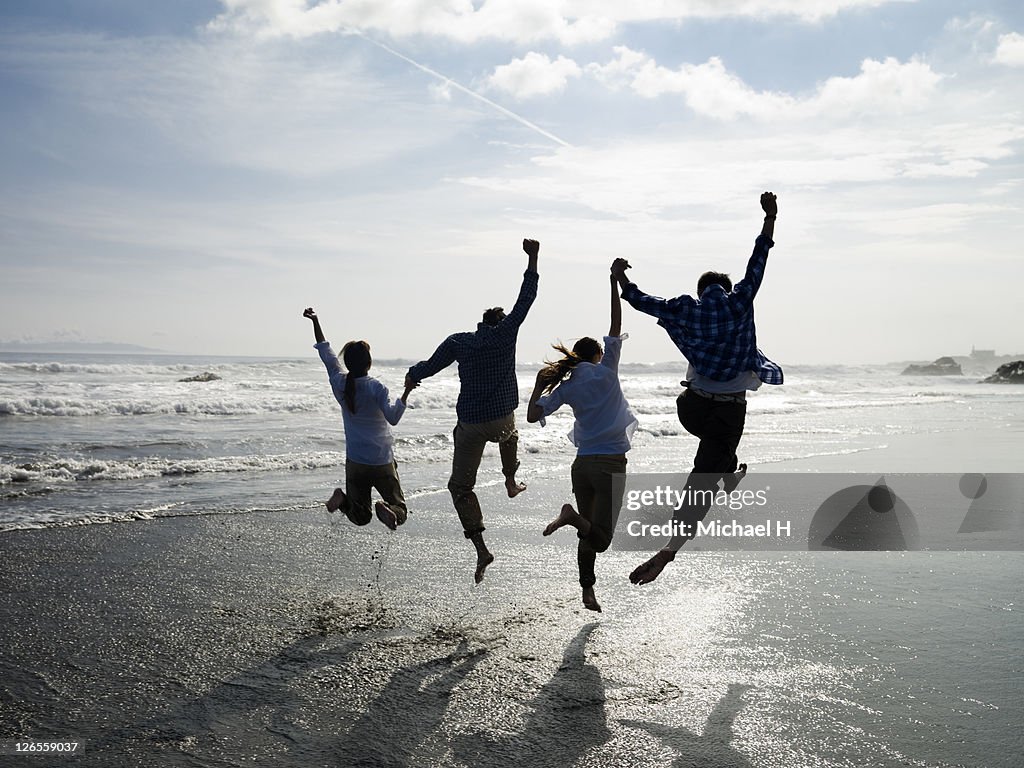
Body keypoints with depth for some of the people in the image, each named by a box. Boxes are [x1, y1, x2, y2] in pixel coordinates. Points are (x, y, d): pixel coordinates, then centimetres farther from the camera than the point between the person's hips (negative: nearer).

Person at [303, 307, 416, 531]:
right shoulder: (375, 387, -12)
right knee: (400, 510, 6)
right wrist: (406, 393, -21)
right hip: (382, 462, -4)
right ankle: (387, 509, -29)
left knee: (360, 517, 16)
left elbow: (326, 353, 12)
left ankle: (343, 499, -17)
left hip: (355, 462, 4)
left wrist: (315, 322, 19)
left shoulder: (340, 384, -1)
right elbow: (392, 417, -26)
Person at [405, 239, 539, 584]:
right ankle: (511, 483, 51)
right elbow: (526, 298, 0)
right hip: (502, 419, 1)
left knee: (460, 486, 4)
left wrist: (412, 375, 28)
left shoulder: (458, 342, -2)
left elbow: (429, 367, 6)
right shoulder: (506, 333, -4)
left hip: (470, 424, -1)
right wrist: (533, 258, 6)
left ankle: (481, 548, -10)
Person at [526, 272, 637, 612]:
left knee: (588, 534, 16)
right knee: (600, 537, -3)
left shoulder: (566, 387, 6)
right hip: (610, 463, -4)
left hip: (582, 465, 4)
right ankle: (572, 515, -30)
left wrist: (539, 385, 13)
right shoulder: (606, 370, 1)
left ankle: (587, 591, 13)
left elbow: (533, 415, -2)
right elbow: (616, 326, 2)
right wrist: (615, 283, 4)